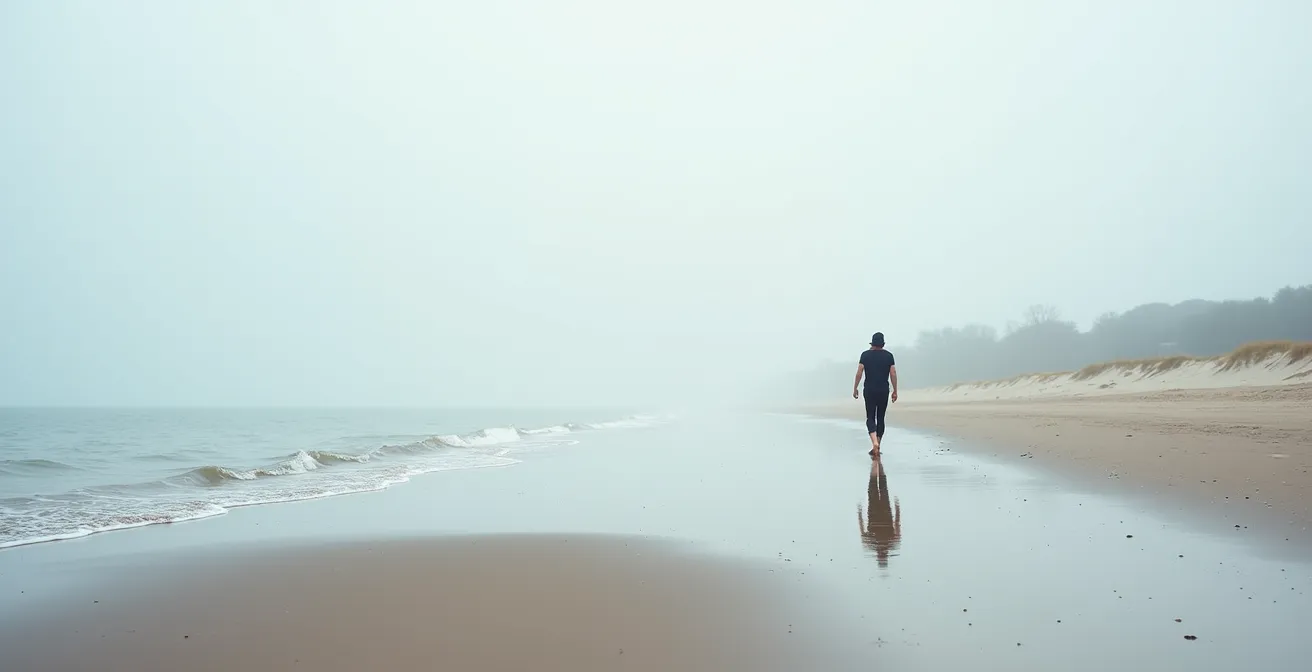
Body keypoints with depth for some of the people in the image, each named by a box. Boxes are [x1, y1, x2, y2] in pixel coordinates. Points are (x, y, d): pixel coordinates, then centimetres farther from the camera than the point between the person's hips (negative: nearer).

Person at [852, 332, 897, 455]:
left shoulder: (865, 355, -1)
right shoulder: (888, 355, 3)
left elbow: (859, 373, -6)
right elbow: (893, 374, -1)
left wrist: (855, 389, 2)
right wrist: (895, 391, 5)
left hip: (869, 391, -1)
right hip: (884, 391, 1)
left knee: (870, 418, 3)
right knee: (880, 418, 11)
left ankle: (874, 443, -20)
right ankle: (876, 448, 13)